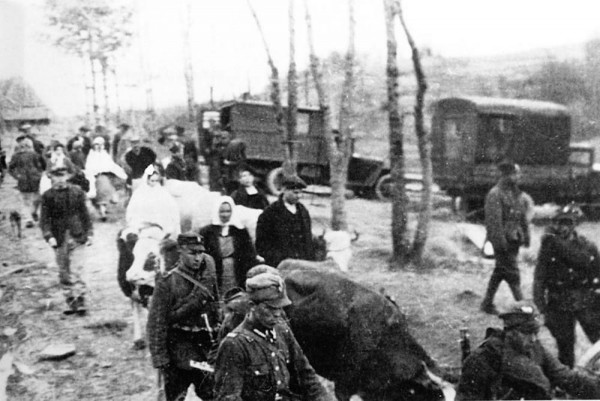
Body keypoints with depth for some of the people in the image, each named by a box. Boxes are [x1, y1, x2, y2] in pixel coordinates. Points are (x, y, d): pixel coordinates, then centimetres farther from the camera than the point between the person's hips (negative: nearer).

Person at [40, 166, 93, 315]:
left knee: (76, 271, -8)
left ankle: (80, 303, -4)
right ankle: (71, 303, 18)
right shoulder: (48, 196, 1)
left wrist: (89, 233, 5)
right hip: (59, 240, 1)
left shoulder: (77, 192, 3)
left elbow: (84, 214, 9)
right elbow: (44, 219, 0)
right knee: (64, 273, 8)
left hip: (77, 237, -1)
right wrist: (49, 236, -12)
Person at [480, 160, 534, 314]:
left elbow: (523, 217, 18)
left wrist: (525, 236, 14)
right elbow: (494, 220, -18)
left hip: (514, 239, 8)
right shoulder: (495, 194, -14)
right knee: (512, 273, -5)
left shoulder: (517, 193, 12)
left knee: (500, 271, 14)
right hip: (503, 240, -8)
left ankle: (487, 303, 24)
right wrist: (499, 241, -20)